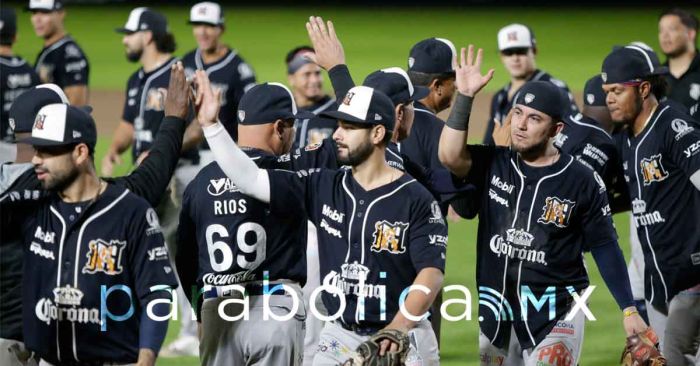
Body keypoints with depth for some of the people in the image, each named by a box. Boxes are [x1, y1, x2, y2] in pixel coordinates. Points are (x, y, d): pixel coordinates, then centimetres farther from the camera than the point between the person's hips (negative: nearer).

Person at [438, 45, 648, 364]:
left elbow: (604, 248, -2)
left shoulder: (582, 182, -6)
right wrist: (464, 98, -20)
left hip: (556, 309, -4)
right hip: (494, 305, 4)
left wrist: (628, 310, -5)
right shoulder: (493, 164, 2)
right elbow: (450, 156, -17)